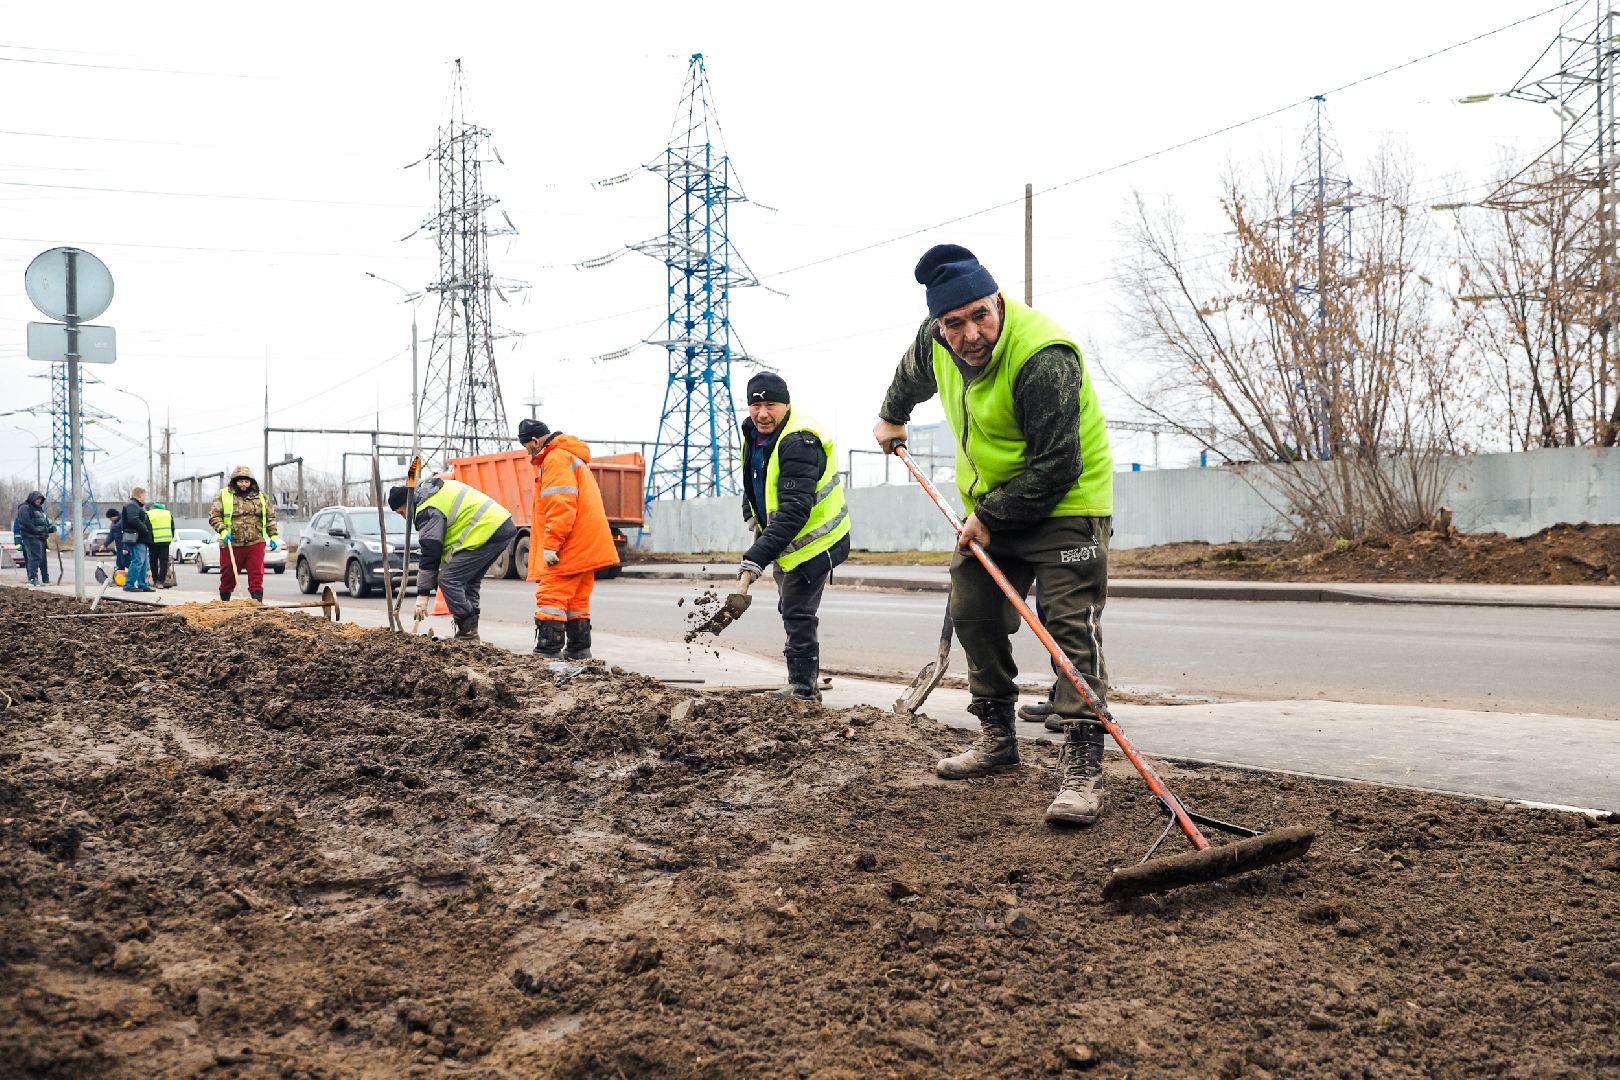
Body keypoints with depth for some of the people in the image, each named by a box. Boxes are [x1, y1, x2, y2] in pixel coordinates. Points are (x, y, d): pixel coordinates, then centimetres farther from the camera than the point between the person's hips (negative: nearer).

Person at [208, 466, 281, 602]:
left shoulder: (260, 497, 12)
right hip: (231, 544, -1)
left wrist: (274, 535, 9)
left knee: (257, 576, -5)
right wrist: (223, 531, -15)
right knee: (228, 577, 10)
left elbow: (270, 517, 17)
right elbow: (214, 516, 0)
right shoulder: (223, 495, 4)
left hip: (255, 543, 1)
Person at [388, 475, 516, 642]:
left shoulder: (427, 511, -9)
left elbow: (430, 553, -12)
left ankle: (468, 631, -4)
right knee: (469, 580, 20)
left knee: (448, 580, -7)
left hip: (486, 532, -11)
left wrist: (423, 594, -7)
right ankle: (470, 632, 19)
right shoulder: (436, 490, 22)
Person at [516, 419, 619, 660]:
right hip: (586, 547, 11)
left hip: (569, 549, -11)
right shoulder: (573, 457, 23)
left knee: (550, 597, -11)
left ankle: (549, 653, -15)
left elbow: (562, 506, -22)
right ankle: (579, 649, 19)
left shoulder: (555, 459, -12)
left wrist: (551, 545, -22)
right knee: (576, 600, 15)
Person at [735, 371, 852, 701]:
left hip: (814, 541, -10)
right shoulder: (755, 433, 2)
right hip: (786, 542, 10)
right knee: (790, 610, 20)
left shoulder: (799, 443, -29)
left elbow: (794, 510, -38)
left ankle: (803, 689, 4)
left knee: (797, 614, -9)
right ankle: (805, 681, 34)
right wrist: (753, 518, 5)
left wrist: (755, 560, -43)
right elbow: (753, 485, 22)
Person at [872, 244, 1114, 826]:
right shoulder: (935, 341, -7)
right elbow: (912, 374, 21)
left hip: (1062, 501, -8)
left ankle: (1082, 763, -18)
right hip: (988, 503, 8)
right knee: (973, 616, 12)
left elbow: (1055, 469, -30)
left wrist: (992, 517, -22)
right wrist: (892, 416, 36)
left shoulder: (1044, 359, -31)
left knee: (1072, 627, -15)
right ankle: (997, 739, 27)